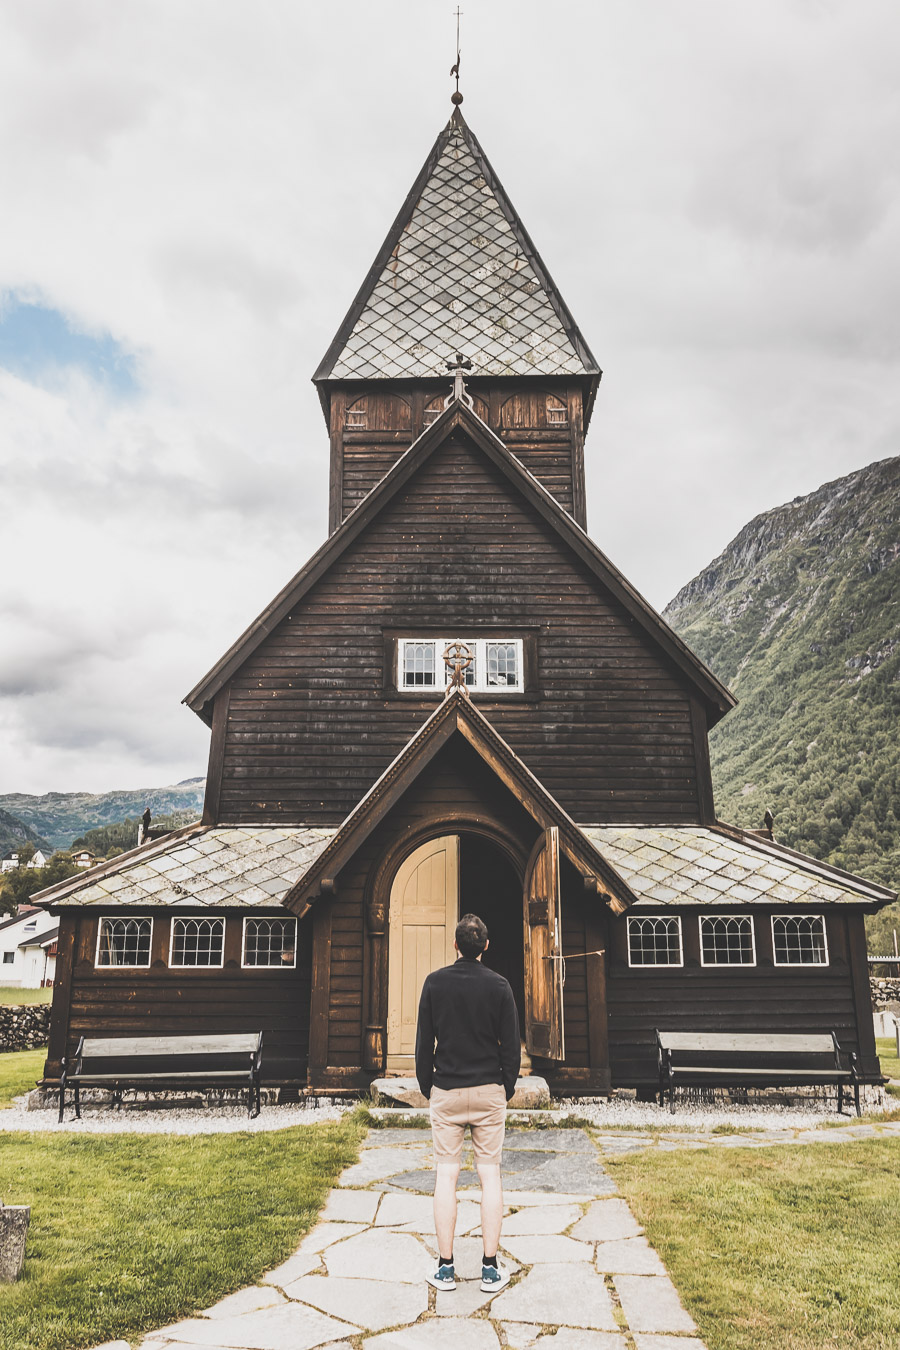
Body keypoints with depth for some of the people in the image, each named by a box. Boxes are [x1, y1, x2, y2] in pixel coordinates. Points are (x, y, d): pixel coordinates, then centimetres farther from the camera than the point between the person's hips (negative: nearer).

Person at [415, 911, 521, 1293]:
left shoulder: (435, 982, -4)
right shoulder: (498, 985, -5)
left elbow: (423, 1041, -1)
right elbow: (511, 1044, -2)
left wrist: (426, 1086, 10)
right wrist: (507, 1088, 11)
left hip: (446, 1090, 0)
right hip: (488, 1090, 0)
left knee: (446, 1175, 6)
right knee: (489, 1174, 6)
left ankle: (445, 1268, 10)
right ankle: (490, 1268, 9)